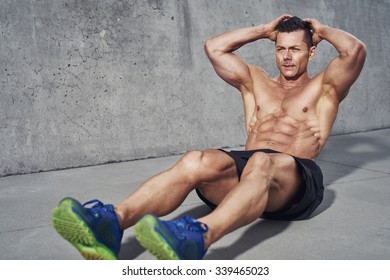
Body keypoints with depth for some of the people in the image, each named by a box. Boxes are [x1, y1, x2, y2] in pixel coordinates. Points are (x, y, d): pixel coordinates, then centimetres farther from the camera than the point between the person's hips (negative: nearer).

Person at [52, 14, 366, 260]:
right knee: (196, 161, -30)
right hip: (247, 167, 4)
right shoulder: (257, 82, 29)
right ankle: (114, 222, -53)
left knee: (261, 163, -40)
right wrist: (264, 30, 28)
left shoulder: (322, 88, 18)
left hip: (296, 178, -3)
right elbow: (214, 47, 23)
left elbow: (355, 50, 0)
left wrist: (323, 30, 20)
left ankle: (199, 238, -69)